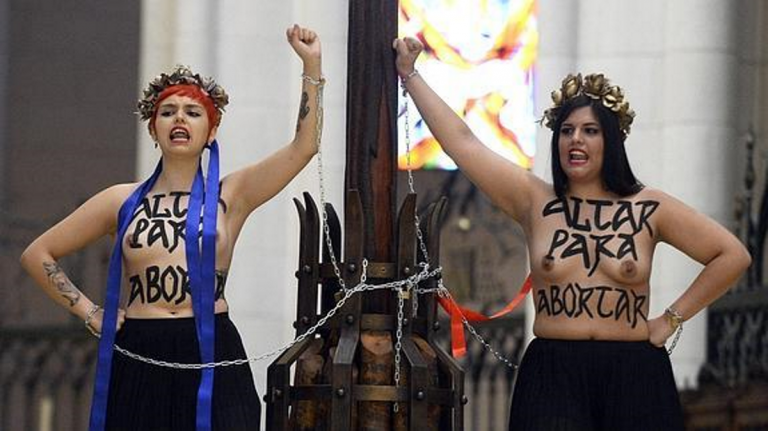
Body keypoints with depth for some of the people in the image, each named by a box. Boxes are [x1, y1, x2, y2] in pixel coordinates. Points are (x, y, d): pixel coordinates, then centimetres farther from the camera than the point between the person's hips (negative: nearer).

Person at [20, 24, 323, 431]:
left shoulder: (230, 197, 6)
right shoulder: (122, 201, 9)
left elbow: (303, 146, -6)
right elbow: (38, 254, 16)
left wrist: (311, 66, -11)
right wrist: (87, 311, 7)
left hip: (212, 359, -1)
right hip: (139, 363, 1)